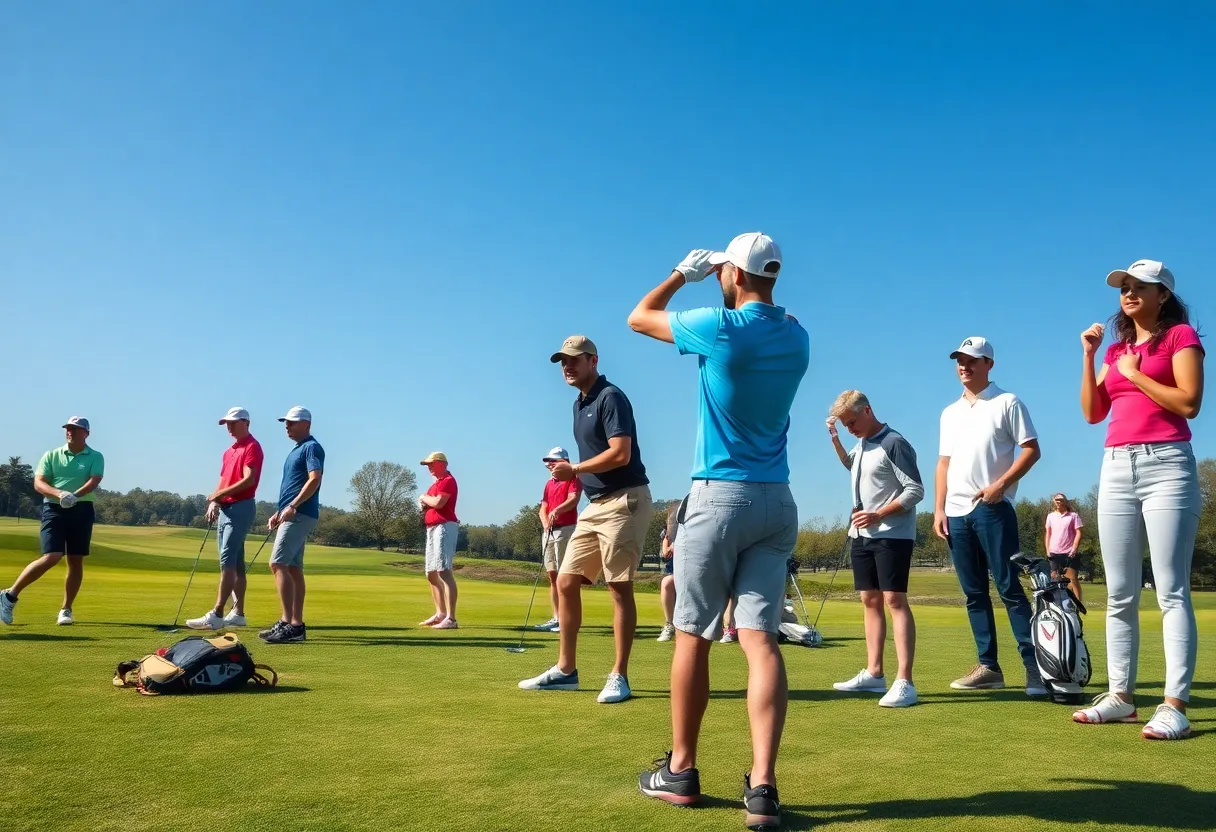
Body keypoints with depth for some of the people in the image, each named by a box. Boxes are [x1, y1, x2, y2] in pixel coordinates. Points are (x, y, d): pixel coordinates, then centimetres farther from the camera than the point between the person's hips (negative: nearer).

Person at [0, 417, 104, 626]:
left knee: (76, 561, 3)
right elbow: (38, 483, -3)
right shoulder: (51, 455, 7)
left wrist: (75, 495, -30)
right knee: (51, 557, -15)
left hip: (82, 510, 1)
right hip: (54, 509, -1)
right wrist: (59, 494, -22)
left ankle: (66, 610, 15)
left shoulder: (95, 457, 5)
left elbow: (93, 481, -11)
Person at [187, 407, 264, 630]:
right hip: (225, 509, 9)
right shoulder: (229, 452, 20)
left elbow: (249, 480, -19)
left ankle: (216, 615, -19)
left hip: (241, 508, -9)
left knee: (227, 561, -14)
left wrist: (219, 494, -17)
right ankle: (238, 613, 12)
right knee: (235, 563, 9)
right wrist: (213, 503, 4)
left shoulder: (252, 447, -8)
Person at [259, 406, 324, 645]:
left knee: (278, 564, -16)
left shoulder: (311, 447, -8)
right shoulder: (296, 450, 22)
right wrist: (279, 513, 20)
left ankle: (288, 623, -18)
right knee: (293, 568, 8)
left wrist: (292, 506, -25)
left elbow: (315, 479, -21)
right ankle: (296, 625, 10)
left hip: (300, 515, -10)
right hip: (292, 515, 10)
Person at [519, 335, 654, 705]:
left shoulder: (611, 397, -11)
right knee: (566, 582, 8)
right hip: (595, 505, 10)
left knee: (620, 588, -5)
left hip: (624, 501, -10)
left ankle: (619, 676, 2)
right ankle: (566, 669, 16)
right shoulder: (580, 403, 17)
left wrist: (574, 470, -12)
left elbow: (621, 453, -20)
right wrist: (571, 470, 6)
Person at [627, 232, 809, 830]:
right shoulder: (797, 337, 7)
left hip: (719, 498, -5)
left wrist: (684, 273, 17)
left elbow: (639, 317, 4)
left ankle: (680, 772, 18)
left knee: (692, 636, 6)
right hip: (777, 501, 5)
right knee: (761, 639, 0)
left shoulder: (721, 327, -11)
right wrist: (715, 277, 27)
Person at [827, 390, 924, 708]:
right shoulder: (862, 444, 11)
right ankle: (873, 673, 14)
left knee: (894, 600, -13)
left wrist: (879, 515, -21)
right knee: (870, 600, 9)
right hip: (862, 535, 8)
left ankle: (904, 682, -14)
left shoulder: (894, 444, -13)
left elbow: (916, 490, -15)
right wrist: (835, 439, 18)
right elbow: (850, 465, 34)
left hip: (892, 534, -8)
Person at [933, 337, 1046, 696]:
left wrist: (1001, 484, -16)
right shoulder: (950, 413, 18)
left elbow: (1031, 449, -5)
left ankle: (1033, 664, -4)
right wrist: (939, 509, 9)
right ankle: (988, 667, 12)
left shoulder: (1007, 403, 1)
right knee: (974, 593, 7)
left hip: (993, 508, -6)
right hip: (957, 512, 6)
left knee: (1009, 588, -9)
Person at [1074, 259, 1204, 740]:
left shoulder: (1180, 336, 1)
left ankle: (1175, 706, -8)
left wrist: (1135, 374, -6)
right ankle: (1121, 696, 13)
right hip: (1116, 469, 7)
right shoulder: (1116, 348, 19)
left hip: (1166, 467, -7)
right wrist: (1089, 357, 6)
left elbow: (1190, 403, -12)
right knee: (1119, 593, 7)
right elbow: (1093, 413, 12)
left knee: (1171, 591, -8)